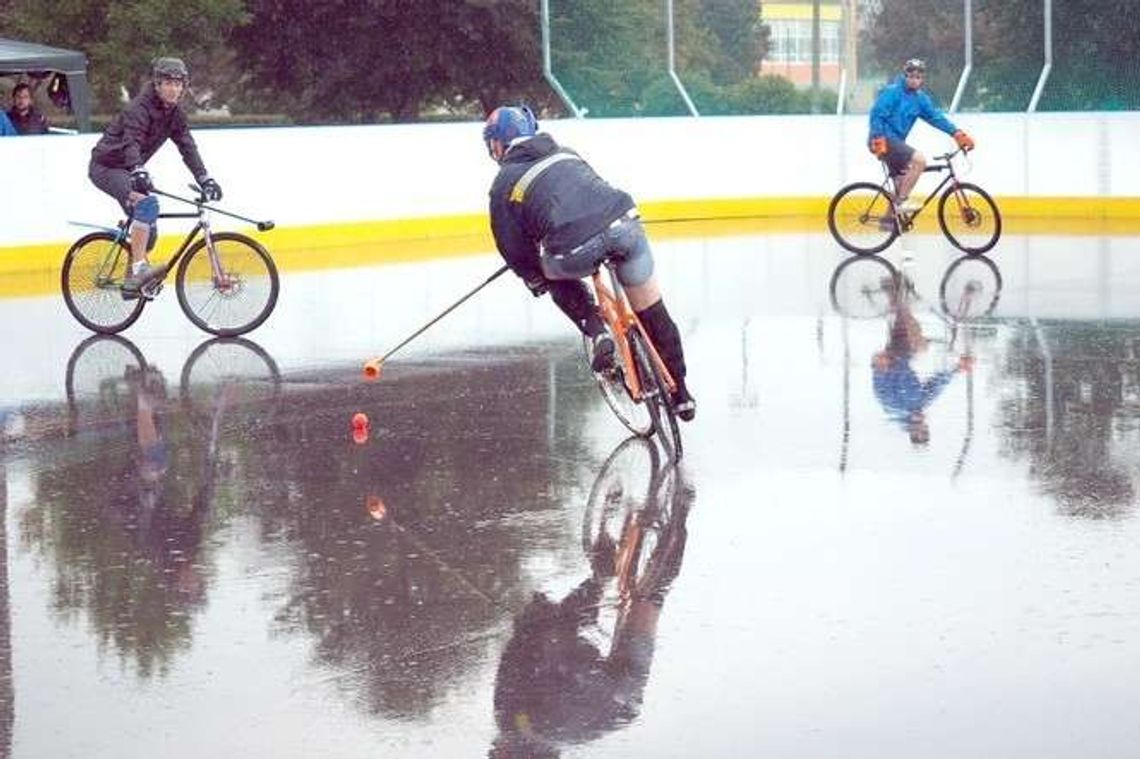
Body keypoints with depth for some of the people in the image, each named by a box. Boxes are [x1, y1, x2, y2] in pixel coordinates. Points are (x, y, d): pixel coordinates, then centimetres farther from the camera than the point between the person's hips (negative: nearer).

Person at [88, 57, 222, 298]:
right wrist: (138, 172, -55)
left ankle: (132, 283, 26)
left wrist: (205, 180, -14)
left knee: (148, 232, 9)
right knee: (147, 203, -32)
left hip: (127, 169, 9)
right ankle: (139, 269, -38)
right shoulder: (140, 107, -23)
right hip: (106, 166, -9)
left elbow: (187, 147, -3)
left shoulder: (174, 113, 1)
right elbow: (131, 142, -38)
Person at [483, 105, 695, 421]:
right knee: (652, 311, 19)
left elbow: (513, 247, 17)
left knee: (555, 272, 31)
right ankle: (680, 392, 25)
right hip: (624, 222, 4)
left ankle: (596, 331, 12)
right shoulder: (565, 153, 30)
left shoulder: (504, 184, 15)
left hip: (576, 246, -4)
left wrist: (535, 277, 36)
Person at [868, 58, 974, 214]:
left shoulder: (920, 98, 10)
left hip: (896, 141, 9)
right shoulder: (892, 92, -11)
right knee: (919, 160, -23)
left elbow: (935, 116, 5)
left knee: (902, 182, 11)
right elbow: (877, 115, -17)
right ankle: (901, 201, -18)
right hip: (885, 140, -9)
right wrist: (878, 140, -28)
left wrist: (957, 133, -5)